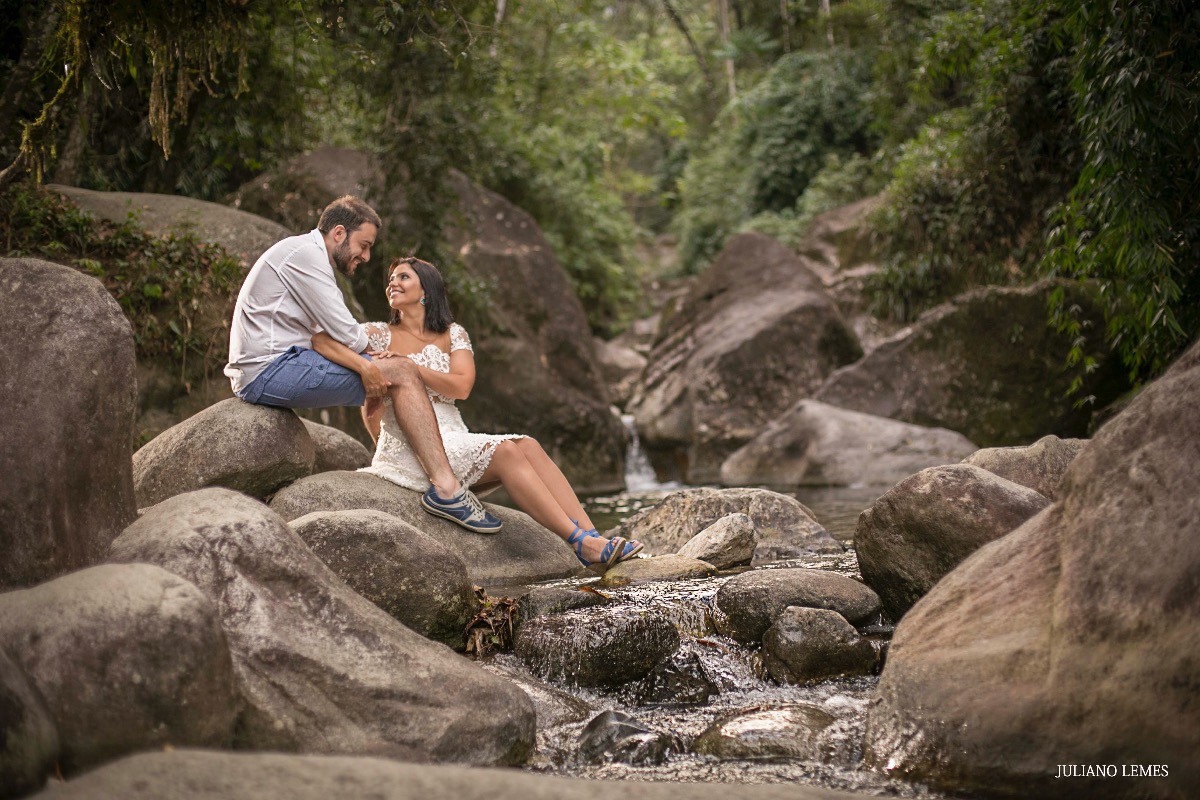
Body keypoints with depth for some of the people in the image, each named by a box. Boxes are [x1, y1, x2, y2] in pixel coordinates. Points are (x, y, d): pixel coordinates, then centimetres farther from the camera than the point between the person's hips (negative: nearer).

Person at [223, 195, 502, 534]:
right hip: (270, 370, -10)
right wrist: (368, 352, 11)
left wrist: (363, 364, -2)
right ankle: (446, 488, -18)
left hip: (261, 374, 10)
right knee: (401, 373, -12)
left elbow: (329, 336, 16)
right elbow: (347, 336, -11)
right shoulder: (306, 253, -8)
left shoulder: (309, 256, 24)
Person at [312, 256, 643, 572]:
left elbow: (461, 386, -4)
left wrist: (410, 366, -16)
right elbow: (321, 339, -11)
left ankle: (592, 537, -33)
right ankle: (583, 544, -33)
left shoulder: (453, 335, 14)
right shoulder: (379, 335, 5)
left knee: (528, 446, -22)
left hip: (454, 438, 5)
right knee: (506, 452, -26)